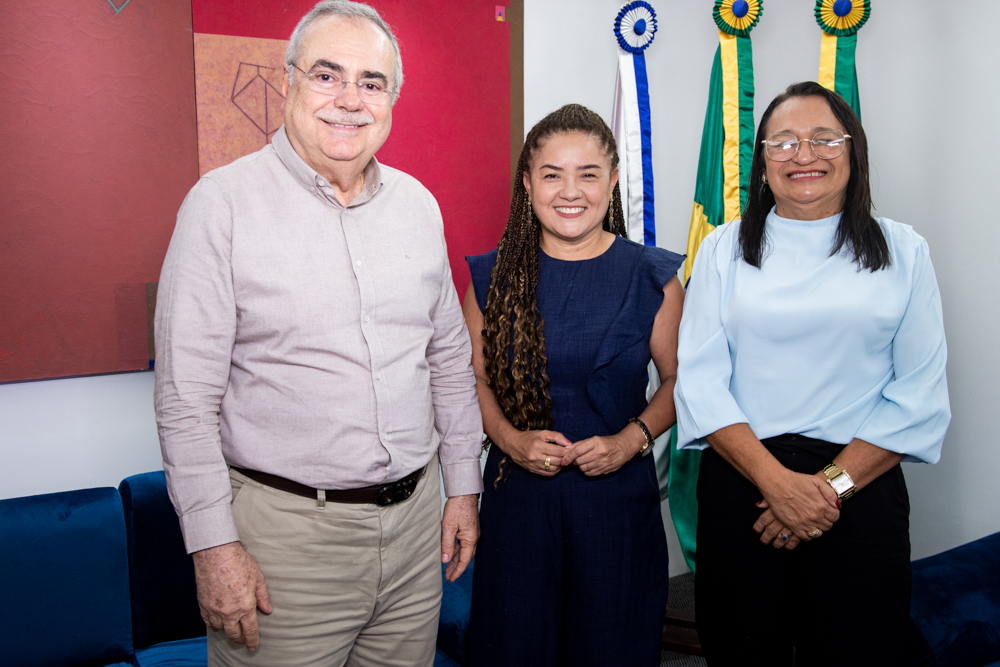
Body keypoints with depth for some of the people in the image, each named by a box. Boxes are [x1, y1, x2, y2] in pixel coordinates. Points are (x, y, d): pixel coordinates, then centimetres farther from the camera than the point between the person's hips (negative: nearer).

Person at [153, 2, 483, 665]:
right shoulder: (224, 202, -9)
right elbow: (186, 397, -11)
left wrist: (465, 485, 12)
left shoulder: (418, 205, 6)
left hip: (414, 516, 5)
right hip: (285, 526, -4)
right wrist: (214, 545, -13)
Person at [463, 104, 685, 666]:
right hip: (518, 492, 1)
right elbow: (475, 378, 6)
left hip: (618, 492, 0)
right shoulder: (494, 277, 0)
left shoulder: (651, 276, -2)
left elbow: (678, 378, 5)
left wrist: (631, 439, -11)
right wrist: (512, 439, -10)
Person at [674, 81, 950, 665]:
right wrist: (777, 481, -14)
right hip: (741, 485, 0)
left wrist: (832, 484, -11)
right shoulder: (726, 249, 5)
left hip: (862, 490, 0)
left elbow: (920, 395, -1)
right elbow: (700, 380, -4)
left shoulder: (903, 252, 5)